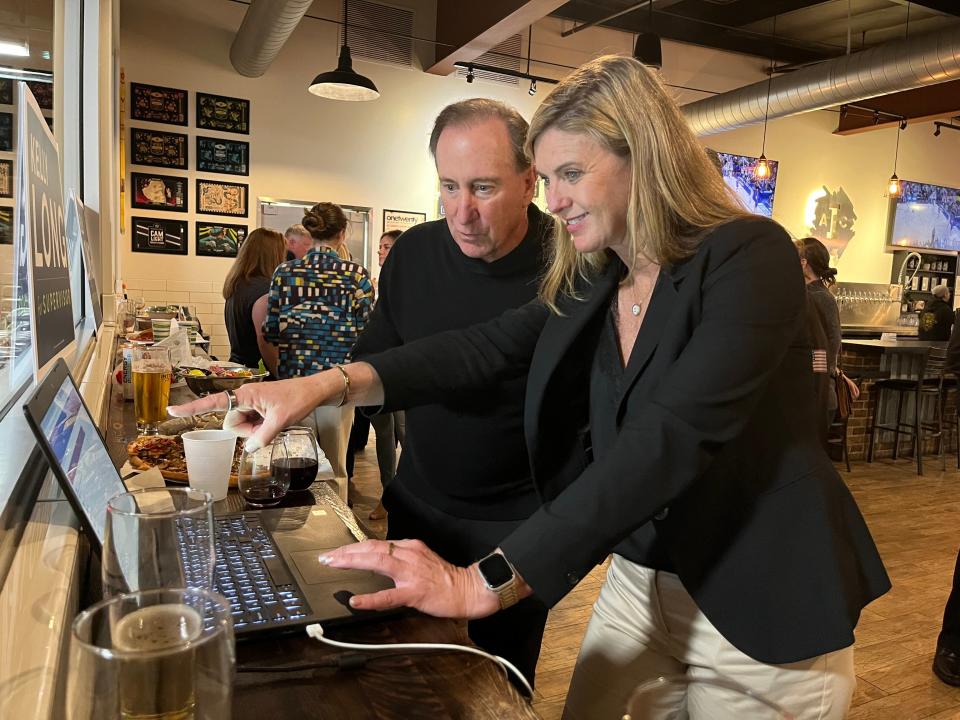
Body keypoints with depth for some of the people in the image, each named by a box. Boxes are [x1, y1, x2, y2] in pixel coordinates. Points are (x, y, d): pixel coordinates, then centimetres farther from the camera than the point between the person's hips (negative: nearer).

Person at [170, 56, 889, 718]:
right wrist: (333, 382, -20)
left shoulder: (749, 257, -20)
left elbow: (668, 441, -31)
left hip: (765, 607, -5)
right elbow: (485, 348, -6)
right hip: (639, 578, 5)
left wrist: (489, 581, -34)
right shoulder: (589, 285, 2)